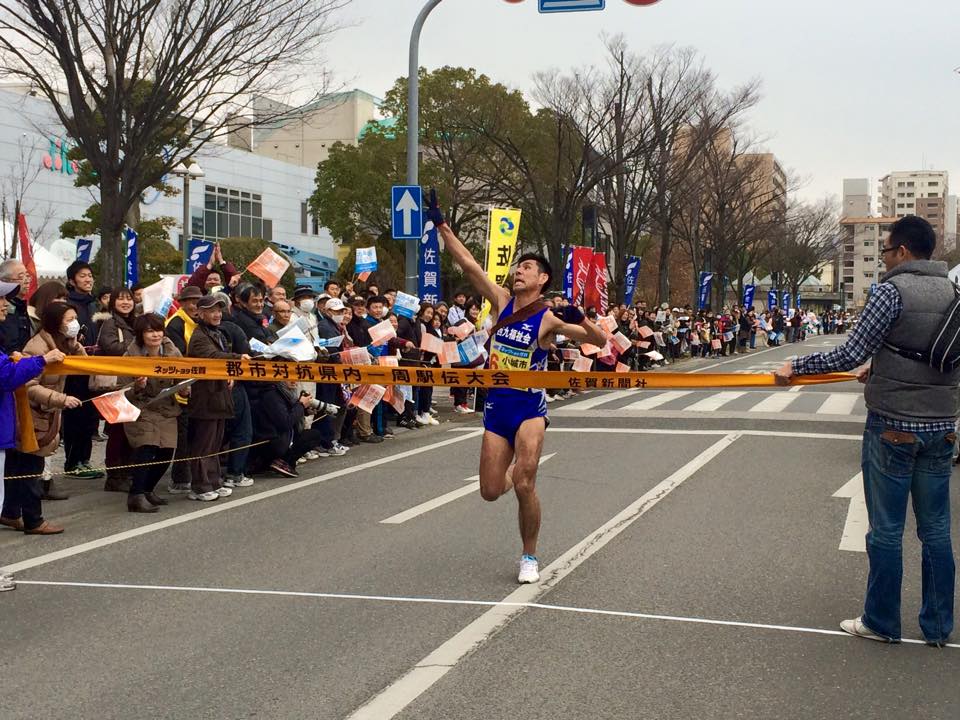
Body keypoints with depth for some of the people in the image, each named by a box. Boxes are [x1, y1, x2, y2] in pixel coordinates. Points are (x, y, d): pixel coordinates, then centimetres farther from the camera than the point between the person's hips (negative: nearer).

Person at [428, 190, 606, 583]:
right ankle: (511, 471, 44)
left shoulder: (548, 319, -9)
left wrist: (581, 319, -33)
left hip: (529, 407, -4)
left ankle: (530, 557, 5)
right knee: (491, 492, 5)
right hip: (496, 405, 4)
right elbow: (468, 264, -2)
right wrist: (441, 224, -6)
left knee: (524, 487, -16)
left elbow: (599, 340, -14)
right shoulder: (501, 300, 3)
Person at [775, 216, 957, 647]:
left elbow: (850, 355, -15)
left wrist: (797, 367, -3)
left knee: (886, 529, 4)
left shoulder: (893, 291, -12)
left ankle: (881, 622, 14)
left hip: (893, 425, -6)